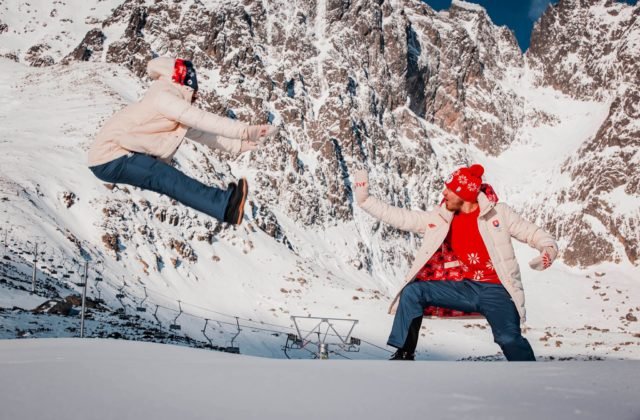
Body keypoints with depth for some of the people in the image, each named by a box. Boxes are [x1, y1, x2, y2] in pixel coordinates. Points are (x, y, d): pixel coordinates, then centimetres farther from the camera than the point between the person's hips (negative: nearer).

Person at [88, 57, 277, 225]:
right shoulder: (162, 96, -14)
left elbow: (199, 132, 18)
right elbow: (202, 120, -21)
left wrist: (237, 145, 12)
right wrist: (245, 131, -23)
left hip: (118, 156, 12)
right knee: (165, 177, -27)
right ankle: (225, 205, -40)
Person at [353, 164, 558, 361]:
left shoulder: (498, 212, -1)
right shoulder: (439, 219, 7)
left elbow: (530, 232, 3)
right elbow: (399, 217, 8)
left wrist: (549, 248, -18)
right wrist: (364, 199, 4)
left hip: (495, 290, -4)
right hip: (463, 288, 4)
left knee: (509, 338, -26)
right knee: (412, 291, -12)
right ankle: (404, 354, -1)